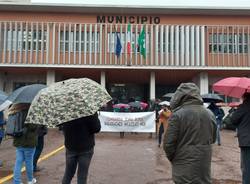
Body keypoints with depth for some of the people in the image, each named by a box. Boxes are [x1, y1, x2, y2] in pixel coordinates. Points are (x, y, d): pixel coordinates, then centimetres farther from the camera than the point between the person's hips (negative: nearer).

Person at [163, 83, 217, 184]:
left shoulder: (177, 114, -15)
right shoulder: (210, 114, 2)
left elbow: (168, 143, -12)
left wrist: (172, 159, 5)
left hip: (184, 168, -4)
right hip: (204, 167, 5)